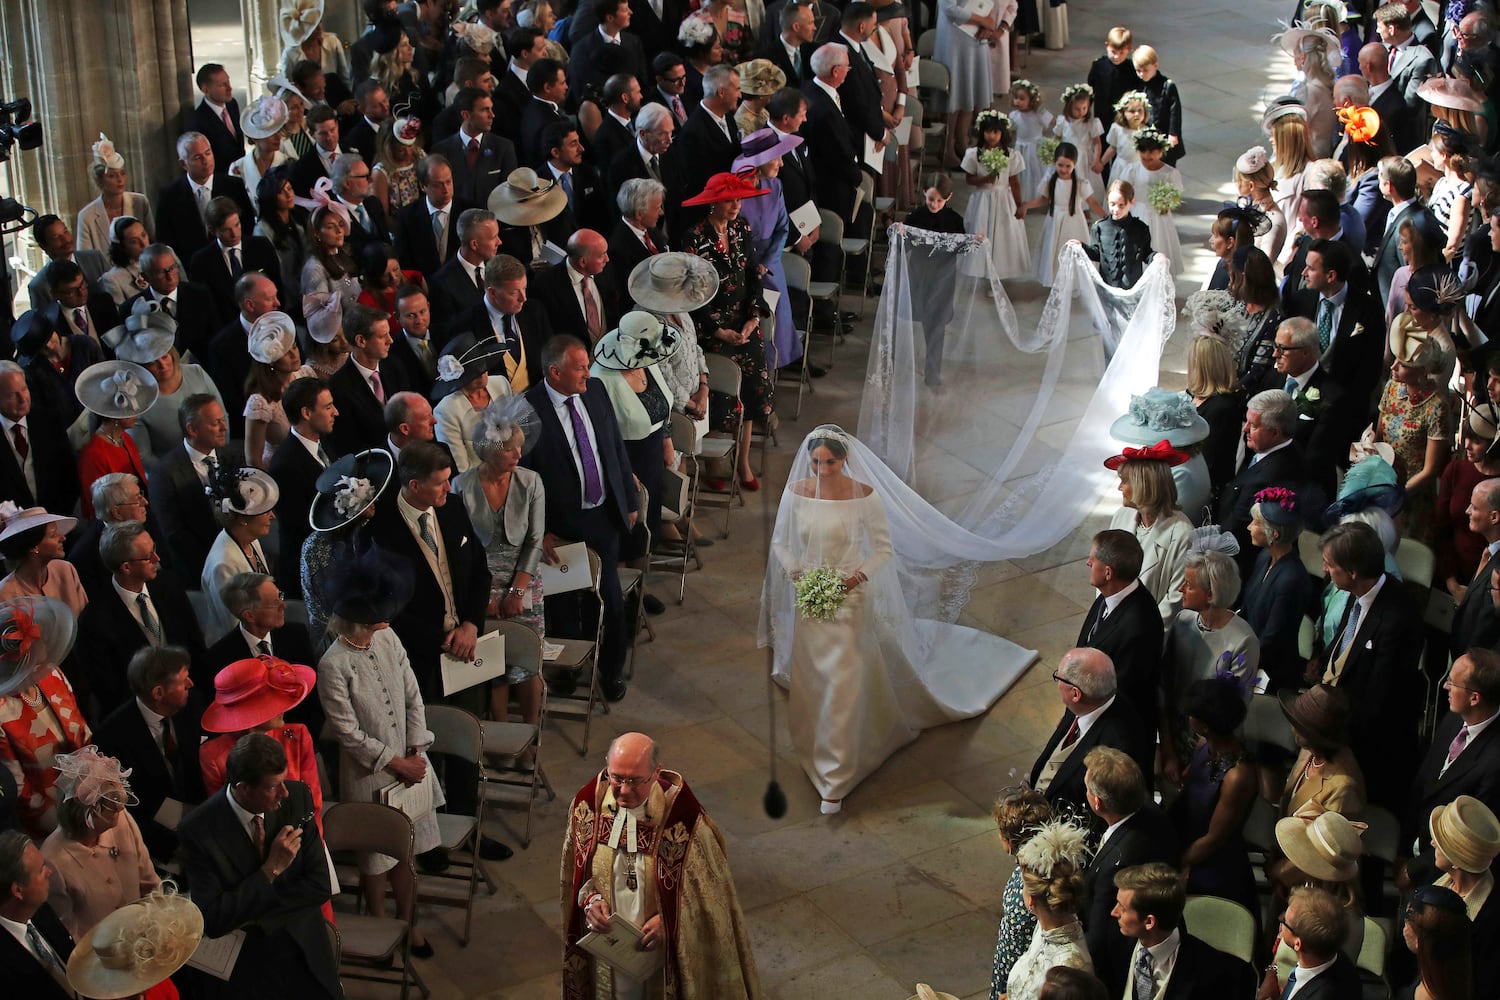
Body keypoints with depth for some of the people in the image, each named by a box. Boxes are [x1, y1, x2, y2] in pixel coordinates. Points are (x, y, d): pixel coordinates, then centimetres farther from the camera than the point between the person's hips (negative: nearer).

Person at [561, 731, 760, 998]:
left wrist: (669, 921, -22)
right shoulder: (588, 803, -15)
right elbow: (574, 870, 1)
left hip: (661, 947, -3)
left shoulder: (682, 816, -26)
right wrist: (590, 899, -16)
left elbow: (710, 887, -13)